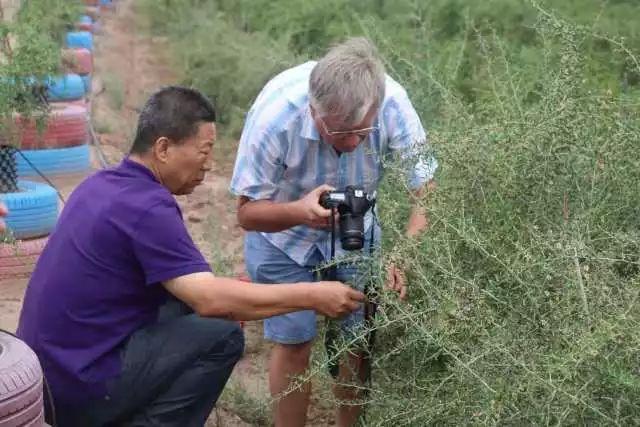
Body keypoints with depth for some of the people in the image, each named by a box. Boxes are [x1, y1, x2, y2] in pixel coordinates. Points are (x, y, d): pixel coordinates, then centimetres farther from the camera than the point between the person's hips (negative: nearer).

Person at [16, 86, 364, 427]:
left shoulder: (102, 185, 7)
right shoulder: (146, 206, -22)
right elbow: (211, 299, -28)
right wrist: (311, 297, -20)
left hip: (51, 367, 9)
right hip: (78, 385, -9)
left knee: (183, 300, 14)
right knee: (222, 337, -8)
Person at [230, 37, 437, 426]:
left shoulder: (392, 102, -31)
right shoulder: (273, 114, -34)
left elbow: (427, 188, -24)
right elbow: (247, 211, -24)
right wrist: (298, 212, -46)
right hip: (282, 233, -2)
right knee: (295, 344, -3)